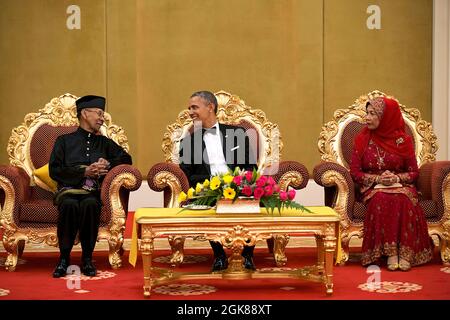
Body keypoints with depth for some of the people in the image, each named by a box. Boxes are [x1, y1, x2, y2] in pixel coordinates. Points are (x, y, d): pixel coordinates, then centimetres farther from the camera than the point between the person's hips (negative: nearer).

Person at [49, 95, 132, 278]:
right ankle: (64, 258, -21)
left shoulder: (104, 143, 22)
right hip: (69, 190, -1)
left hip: (94, 192, 1)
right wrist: (84, 171, -8)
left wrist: (107, 164, -3)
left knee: (90, 204, -35)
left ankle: (87, 259, -23)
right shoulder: (64, 141, 14)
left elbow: (126, 159, 16)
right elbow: (54, 171, 2)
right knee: (69, 205, -36)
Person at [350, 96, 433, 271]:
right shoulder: (362, 139, 5)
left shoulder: (403, 140, 4)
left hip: (401, 186, 0)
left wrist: (397, 178, -15)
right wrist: (377, 178, -14)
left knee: (404, 201, -34)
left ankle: (405, 252, -30)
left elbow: (414, 172, 6)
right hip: (372, 187, 0)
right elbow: (355, 172, 1)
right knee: (381, 200, -35)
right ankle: (390, 252, -32)